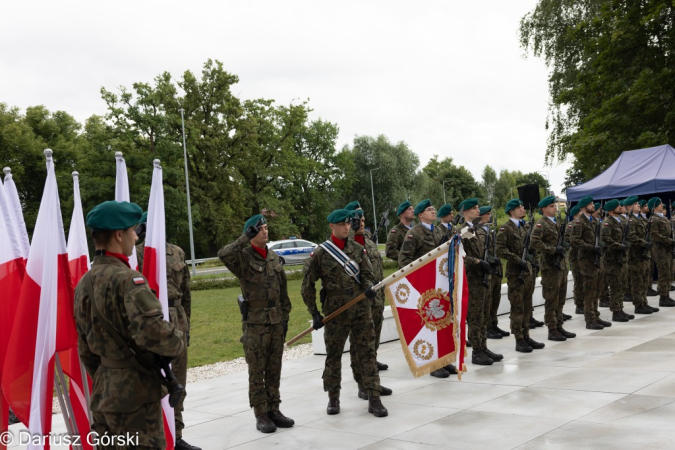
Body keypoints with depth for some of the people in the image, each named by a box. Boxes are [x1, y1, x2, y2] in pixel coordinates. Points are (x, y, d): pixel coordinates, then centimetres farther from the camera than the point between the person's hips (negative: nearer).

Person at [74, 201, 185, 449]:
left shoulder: (84, 284, 9)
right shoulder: (126, 279, -18)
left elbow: (85, 349, 15)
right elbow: (153, 332, -30)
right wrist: (178, 342, -10)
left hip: (104, 396, 8)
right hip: (135, 395, -8)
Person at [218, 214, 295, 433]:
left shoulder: (274, 257, 10)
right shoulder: (243, 258, -7)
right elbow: (223, 254, -30)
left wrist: (285, 316, 13)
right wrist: (246, 237, -25)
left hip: (276, 323, 5)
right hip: (255, 324, -5)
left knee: (274, 370, 11)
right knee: (257, 372, 3)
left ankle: (274, 409, 21)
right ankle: (261, 415, 10)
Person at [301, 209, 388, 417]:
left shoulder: (358, 248, 5)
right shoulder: (320, 253, -4)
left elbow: (367, 273, 7)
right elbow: (307, 286, 0)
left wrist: (369, 287, -16)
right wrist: (314, 313, -2)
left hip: (361, 309, 2)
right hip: (335, 313, -2)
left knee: (367, 353, 1)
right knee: (333, 355, 9)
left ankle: (374, 399, 6)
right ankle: (333, 398, 24)